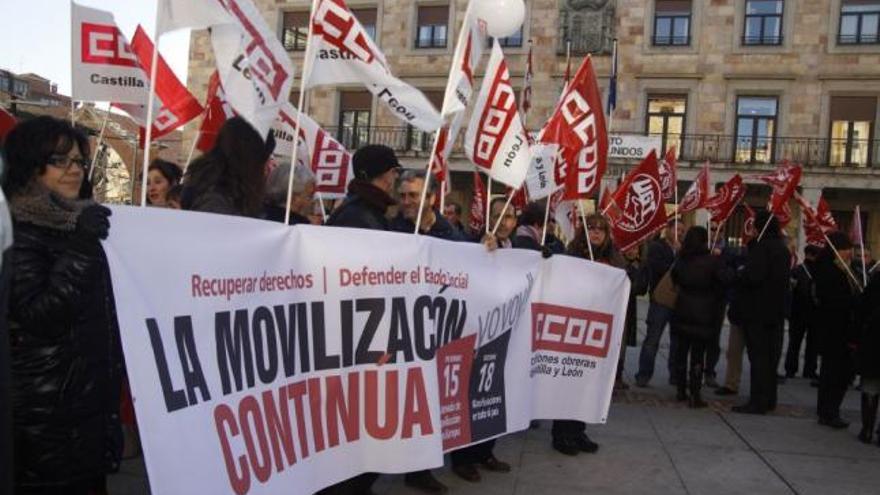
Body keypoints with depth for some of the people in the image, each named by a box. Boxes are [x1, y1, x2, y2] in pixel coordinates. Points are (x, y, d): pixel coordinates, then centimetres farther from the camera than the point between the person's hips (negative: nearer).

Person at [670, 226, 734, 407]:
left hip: (682, 312, 4)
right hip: (704, 315, -4)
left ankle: (681, 390, 21)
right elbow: (727, 279, -17)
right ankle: (694, 395, 2)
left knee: (682, 350, 14)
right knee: (698, 354, 1)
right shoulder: (713, 260, -13)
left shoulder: (680, 260, 0)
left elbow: (674, 279, 12)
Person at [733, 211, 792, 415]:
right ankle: (769, 399, 23)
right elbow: (785, 279, 19)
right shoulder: (783, 249, 11)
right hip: (776, 311, 8)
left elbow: (753, 276, -24)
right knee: (770, 355, 14)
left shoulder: (761, 246, -16)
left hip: (757, 311, -8)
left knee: (758, 356, -4)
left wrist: (740, 274, -5)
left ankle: (758, 402, -2)